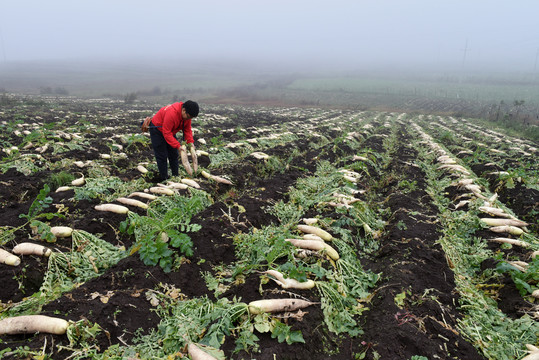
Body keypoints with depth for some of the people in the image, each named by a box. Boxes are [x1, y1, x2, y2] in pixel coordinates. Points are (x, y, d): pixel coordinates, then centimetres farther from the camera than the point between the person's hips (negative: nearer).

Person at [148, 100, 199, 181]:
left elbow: (187, 129, -5)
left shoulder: (187, 114, -15)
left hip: (170, 131, 8)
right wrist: (178, 146, -39)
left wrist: (190, 142, -22)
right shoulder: (171, 113, -39)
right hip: (157, 130, -7)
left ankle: (176, 176, 18)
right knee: (162, 156, -5)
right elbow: (166, 133, -36)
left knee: (174, 155, 8)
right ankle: (164, 179, 5)